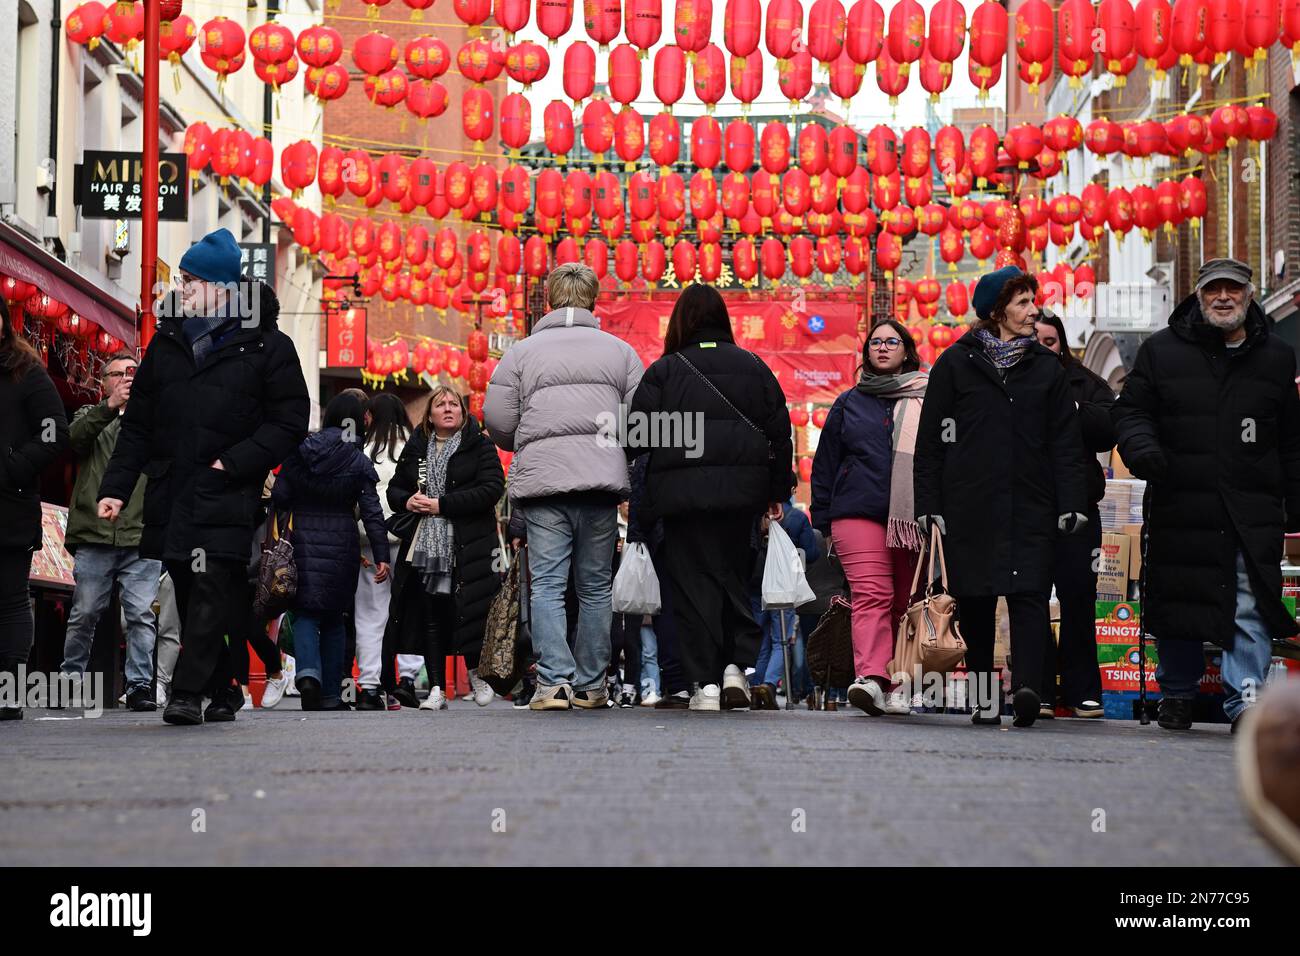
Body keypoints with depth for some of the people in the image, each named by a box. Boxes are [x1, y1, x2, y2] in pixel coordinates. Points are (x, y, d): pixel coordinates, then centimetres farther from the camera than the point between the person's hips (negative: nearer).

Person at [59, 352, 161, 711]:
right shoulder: (92, 416, 16)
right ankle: (70, 680, 16)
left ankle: (140, 685, -4)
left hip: (142, 538, 0)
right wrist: (110, 406, -18)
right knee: (84, 614, 4)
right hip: (94, 537, 0)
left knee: (141, 614, -6)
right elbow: (73, 437, -6)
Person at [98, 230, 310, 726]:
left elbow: (290, 421, -4)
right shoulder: (167, 341, 14)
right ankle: (222, 690, 17)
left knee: (211, 589, -13)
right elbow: (138, 424, 14)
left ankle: (189, 692, -13)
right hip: (171, 493, 5)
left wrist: (234, 463, -13)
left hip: (226, 494, -5)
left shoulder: (267, 345, 0)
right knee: (188, 593, 7)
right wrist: (115, 487, 6)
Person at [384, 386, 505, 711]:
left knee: (467, 613, -4)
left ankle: (477, 676, 18)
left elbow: (493, 488, -11)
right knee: (431, 618, 1)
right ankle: (437, 690, 4)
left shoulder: (479, 446, 2)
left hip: (468, 547, -4)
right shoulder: (416, 449, 15)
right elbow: (394, 489, 21)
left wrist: (442, 505, -15)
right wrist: (408, 501, -4)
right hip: (424, 547, 4)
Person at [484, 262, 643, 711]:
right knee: (596, 586, 9)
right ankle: (590, 685, 12)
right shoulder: (620, 350, 10)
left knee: (547, 584, -1)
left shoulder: (521, 352, 7)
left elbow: (498, 422, 4)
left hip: (542, 477, -1)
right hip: (602, 478, 2)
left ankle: (555, 680, -13)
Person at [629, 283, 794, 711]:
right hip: (740, 493, 3)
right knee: (735, 575, 15)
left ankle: (705, 682, -2)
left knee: (692, 583, 1)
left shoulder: (664, 371, 0)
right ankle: (737, 664, 1)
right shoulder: (753, 366, 8)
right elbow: (779, 431, 9)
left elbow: (638, 434, -4)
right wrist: (778, 491, 14)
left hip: (682, 493, -2)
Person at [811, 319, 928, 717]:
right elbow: (825, 464, 17)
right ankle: (872, 678, -29)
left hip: (912, 517, 0)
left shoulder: (928, 400, 11)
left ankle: (899, 687, 11)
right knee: (872, 595, -16)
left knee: (905, 602, 4)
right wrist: (823, 520, 12)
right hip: (858, 512, 0)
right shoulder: (849, 403, 16)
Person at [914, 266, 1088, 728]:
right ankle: (984, 699, 11)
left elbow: (1065, 443, 10)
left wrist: (1070, 503, -1)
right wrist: (929, 505, -2)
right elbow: (931, 442, 5)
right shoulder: (955, 364, 7)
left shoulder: (1047, 368, 13)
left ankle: (1026, 687, -23)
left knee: (1029, 595, -12)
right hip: (970, 508, -1)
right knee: (975, 604, 3)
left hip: (1031, 508, 1)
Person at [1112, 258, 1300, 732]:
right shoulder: (1161, 350, 7)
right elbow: (1131, 409, 8)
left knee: (1250, 605, -9)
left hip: (1253, 510, 0)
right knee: (1177, 603, 7)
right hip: (1178, 506, 0)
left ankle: (1246, 699, -5)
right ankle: (1177, 693, 22)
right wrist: (1141, 447, -13)